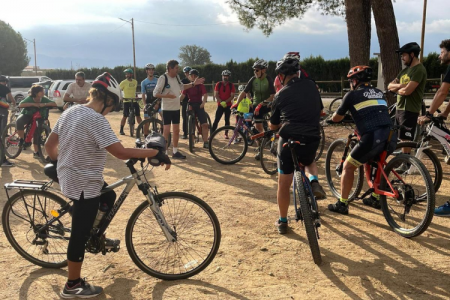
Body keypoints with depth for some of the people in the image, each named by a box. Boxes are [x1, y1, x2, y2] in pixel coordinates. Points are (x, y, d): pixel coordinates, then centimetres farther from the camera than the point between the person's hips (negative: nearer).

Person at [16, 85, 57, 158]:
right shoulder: (29, 99, -19)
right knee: (19, 121, -33)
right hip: (28, 115, -1)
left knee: (37, 131, -16)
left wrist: (44, 104, -38)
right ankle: (21, 139, -12)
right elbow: (20, 105, -34)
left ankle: (36, 152, 0)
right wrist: (33, 104, -40)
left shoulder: (44, 99, -15)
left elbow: (54, 104, -25)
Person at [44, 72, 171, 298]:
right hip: (83, 185, -9)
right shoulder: (96, 120, -24)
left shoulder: (70, 112, 3)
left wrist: (60, 165, 25)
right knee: (80, 235, 4)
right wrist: (155, 152, -24)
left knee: (109, 197, 29)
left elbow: (49, 145, 10)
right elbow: (121, 153, -30)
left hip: (69, 177, 9)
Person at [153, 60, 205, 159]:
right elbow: (155, 93, -17)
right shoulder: (163, 78, -16)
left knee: (176, 130, 12)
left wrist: (193, 84, 12)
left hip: (176, 108, 7)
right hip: (167, 109, -7)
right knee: (167, 131, -5)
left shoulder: (177, 77, 5)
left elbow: (182, 87, 22)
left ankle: (175, 151, 23)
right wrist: (167, 96, -31)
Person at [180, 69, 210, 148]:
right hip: (191, 106, 1)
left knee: (205, 124, -11)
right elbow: (182, 96, -5)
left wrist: (203, 103, -31)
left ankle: (205, 142, -5)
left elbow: (205, 94, -12)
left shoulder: (201, 85, 2)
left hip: (199, 105, -1)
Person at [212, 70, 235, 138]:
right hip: (220, 105, 0)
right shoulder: (218, 84, 1)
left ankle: (226, 134, 15)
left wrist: (225, 102, -18)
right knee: (216, 120, -4)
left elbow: (232, 96, -5)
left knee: (227, 120, 7)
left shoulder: (231, 85, 0)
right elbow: (216, 94, -4)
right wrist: (221, 102, -16)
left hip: (228, 105, 0)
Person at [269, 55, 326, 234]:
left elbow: (273, 126, 12)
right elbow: (319, 111, 25)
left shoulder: (282, 95, 3)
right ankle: (314, 181, 6)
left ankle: (282, 222, 18)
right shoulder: (312, 86, 10)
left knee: (284, 183, 11)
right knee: (309, 162, 36)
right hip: (312, 139, 3)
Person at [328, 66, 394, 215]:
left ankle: (342, 204, 12)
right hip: (391, 136, 6)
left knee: (348, 167, 10)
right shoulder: (379, 93, 23)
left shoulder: (352, 95, 7)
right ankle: (375, 198, 37)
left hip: (373, 137, -6)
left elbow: (336, 118, 15)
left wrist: (333, 117, 38)